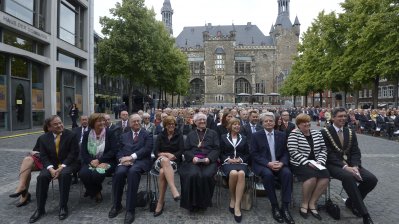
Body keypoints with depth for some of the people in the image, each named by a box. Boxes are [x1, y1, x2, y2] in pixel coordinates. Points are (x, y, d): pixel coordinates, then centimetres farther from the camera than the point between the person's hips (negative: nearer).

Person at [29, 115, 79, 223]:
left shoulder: (71, 135, -5)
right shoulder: (43, 138, 4)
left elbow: (73, 154, -10)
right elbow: (43, 157, -1)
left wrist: (61, 167, -20)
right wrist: (51, 169, -18)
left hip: (67, 164, -3)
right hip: (51, 165, 3)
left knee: (64, 175, -34)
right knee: (42, 177, -25)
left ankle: (63, 207, -22)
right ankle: (40, 209, -9)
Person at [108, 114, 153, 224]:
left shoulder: (147, 135, 11)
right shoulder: (124, 136, 23)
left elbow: (147, 149, -4)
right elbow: (119, 151, 14)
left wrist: (132, 157, -15)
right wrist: (122, 159, -9)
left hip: (141, 161, -3)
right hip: (125, 161, 3)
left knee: (133, 171, -36)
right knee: (119, 172, -30)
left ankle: (130, 209, -28)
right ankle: (116, 205, -9)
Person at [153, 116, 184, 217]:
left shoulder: (179, 136, 11)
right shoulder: (160, 135, 14)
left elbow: (181, 151, 0)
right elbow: (156, 151, 4)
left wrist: (172, 155, -17)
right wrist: (166, 155, -13)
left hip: (173, 161, -1)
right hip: (160, 161, 1)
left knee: (163, 172, -35)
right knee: (164, 160, -38)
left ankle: (161, 201, -28)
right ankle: (174, 189, -49)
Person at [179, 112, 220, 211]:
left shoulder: (213, 133, 18)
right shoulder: (191, 134, 21)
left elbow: (216, 149, 6)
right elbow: (186, 150, 11)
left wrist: (209, 158, -12)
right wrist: (192, 157, -10)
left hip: (209, 160, -1)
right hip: (193, 161, 1)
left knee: (207, 175, -31)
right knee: (193, 175, -31)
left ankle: (205, 202, -8)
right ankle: (193, 203, -12)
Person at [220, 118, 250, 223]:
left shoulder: (244, 138, 18)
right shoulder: (223, 137, 13)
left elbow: (247, 154, 15)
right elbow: (221, 153, 9)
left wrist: (240, 159, -4)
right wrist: (228, 159, -9)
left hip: (241, 162, 1)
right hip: (227, 163, -1)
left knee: (241, 174, -36)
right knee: (233, 173, -37)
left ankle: (237, 205, -34)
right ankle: (232, 199, -12)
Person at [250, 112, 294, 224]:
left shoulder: (282, 135, 10)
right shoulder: (256, 135, 1)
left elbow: (285, 152, 7)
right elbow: (254, 154, -5)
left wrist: (281, 163, -15)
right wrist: (268, 163, -18)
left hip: (279, 164, 3)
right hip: (262, 164, -2)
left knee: (287, 173, -28)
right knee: (268, 174, -34)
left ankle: (285, 207, -19)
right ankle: (275, 206, -16)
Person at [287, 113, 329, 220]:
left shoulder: (317, 133, 12)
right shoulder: (294, 134, -6)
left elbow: (323, 149, 12)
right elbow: (293, 152, -13)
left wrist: (320, 161, -5)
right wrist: (307, 163, -19)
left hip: (315, 163, 5)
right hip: (300, 164, -5)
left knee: (325, 176, -23)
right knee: (312, 177, -31)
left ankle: (312, 203, -5)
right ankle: (304, 203, -7)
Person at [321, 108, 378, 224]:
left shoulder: (350, 133, 14)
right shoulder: (325, 132, -5)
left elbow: (355, 152, 6)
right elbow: (329, 154, -12)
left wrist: (355, 166, -14)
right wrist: (344, 166, -23)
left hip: (350, 164, 6)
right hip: (333, 165, -6)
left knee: (372, 179, -15)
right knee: (348, 177, -35)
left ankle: (351, 201, 9)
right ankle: (364, 214, -22)